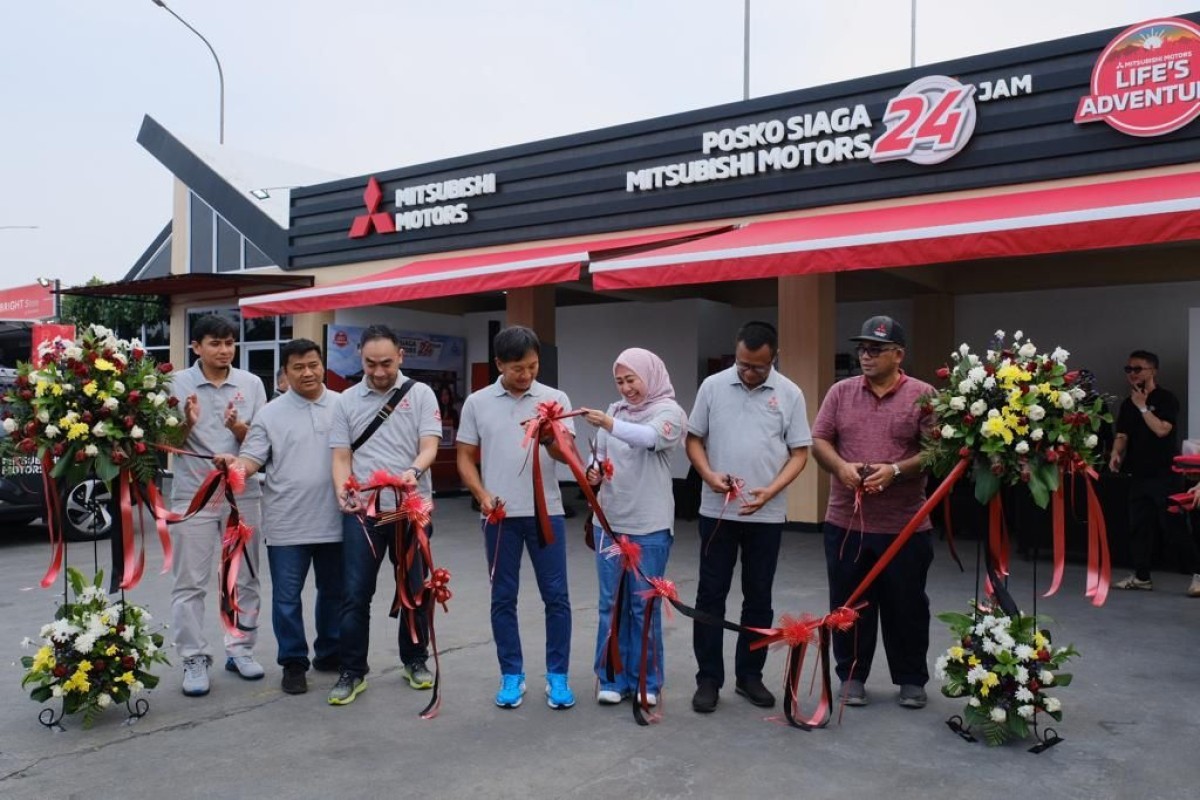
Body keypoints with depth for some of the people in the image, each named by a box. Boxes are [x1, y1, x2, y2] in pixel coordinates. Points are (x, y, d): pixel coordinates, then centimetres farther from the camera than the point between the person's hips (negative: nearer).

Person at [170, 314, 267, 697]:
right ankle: (195, 660, 12)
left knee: (244, 579, 10)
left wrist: (238, 428, -19)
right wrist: (188, 423, -20)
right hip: (193, 494, -2)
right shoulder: (178, 384, -2)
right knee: (190, 582, 2)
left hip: (242, 493, 2)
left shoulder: (251, 384, 3)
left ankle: (240, 649, 24)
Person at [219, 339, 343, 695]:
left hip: (335, 520, 2)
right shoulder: (270, 414, 0)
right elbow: (251, 459, -4)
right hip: (287, 525, -2)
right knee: (287, 598, 5)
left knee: (334, 593, 15)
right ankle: (293, 663, 19)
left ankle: (330, 654, 32)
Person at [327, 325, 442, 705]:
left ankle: (415, 660, 28)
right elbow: (341, 456, 4)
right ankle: (352, 671, 14)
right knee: (355, 593, 1)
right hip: (362, 511, 1)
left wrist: (414, 471, -30)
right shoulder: (346, 400, 6)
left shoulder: (420, 394, 1)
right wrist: (343, 491, -16)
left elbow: (430, 447, -8)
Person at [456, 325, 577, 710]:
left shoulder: (555, 399, 0)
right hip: (500, 514, 1)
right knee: (503, 598, 8)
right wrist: (482, 496, -8)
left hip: (546, 512, 0)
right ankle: (511, 675, 21)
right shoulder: (477, 402, 3)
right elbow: (465, 458, 6)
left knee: (556, 596, 3)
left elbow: (567, 454, -8)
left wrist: (548, 439, -30)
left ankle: (557, 675, 16)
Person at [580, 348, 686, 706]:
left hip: (649, 527, -4)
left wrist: (608, 424, -42)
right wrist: (595, 474, -4)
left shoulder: (669, 412, -5)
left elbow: (649, 439, -27)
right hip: (609, 522, 5)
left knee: (644, 605, 4)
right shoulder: (614, 410, 11)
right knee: (611, 604, 9)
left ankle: (646, 682, 18)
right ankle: (612, 679, 20)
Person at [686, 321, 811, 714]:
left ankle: (749, 675, 24)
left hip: (767, 515, 0)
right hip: (717, 511, 0)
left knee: (758, 598, 10)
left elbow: (799, 453, -1)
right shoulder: (713, 386, 0)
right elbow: (694, 440, 4)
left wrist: (770, 491, -16)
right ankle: (708, 679, 15)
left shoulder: (790, 394, -2)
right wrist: (710, 475, -14)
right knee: (711, 595, 4)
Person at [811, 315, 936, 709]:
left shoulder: (923, 395, -2)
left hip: (904, 526, -2)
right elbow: (819, 441, 4)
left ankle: (911, 680, 26)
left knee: (906, 606, 10)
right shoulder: (840, 392, 6)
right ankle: (852, 676, 25)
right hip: (845, 522, 2)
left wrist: (895, 470, -21)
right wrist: (841, 466, -15)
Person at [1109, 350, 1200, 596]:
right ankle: (1141, 577, 17)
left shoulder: (1166, 399, -6)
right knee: (1139, 526, 9)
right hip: (1138, 473, 7)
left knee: (1174, 525, -8)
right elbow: (1122, 435, 10)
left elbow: (1161, 430, -19)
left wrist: (1142, 406, -15)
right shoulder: (1127, 403, 12)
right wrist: (1116, 453, -9)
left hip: (1164, 473, -6)